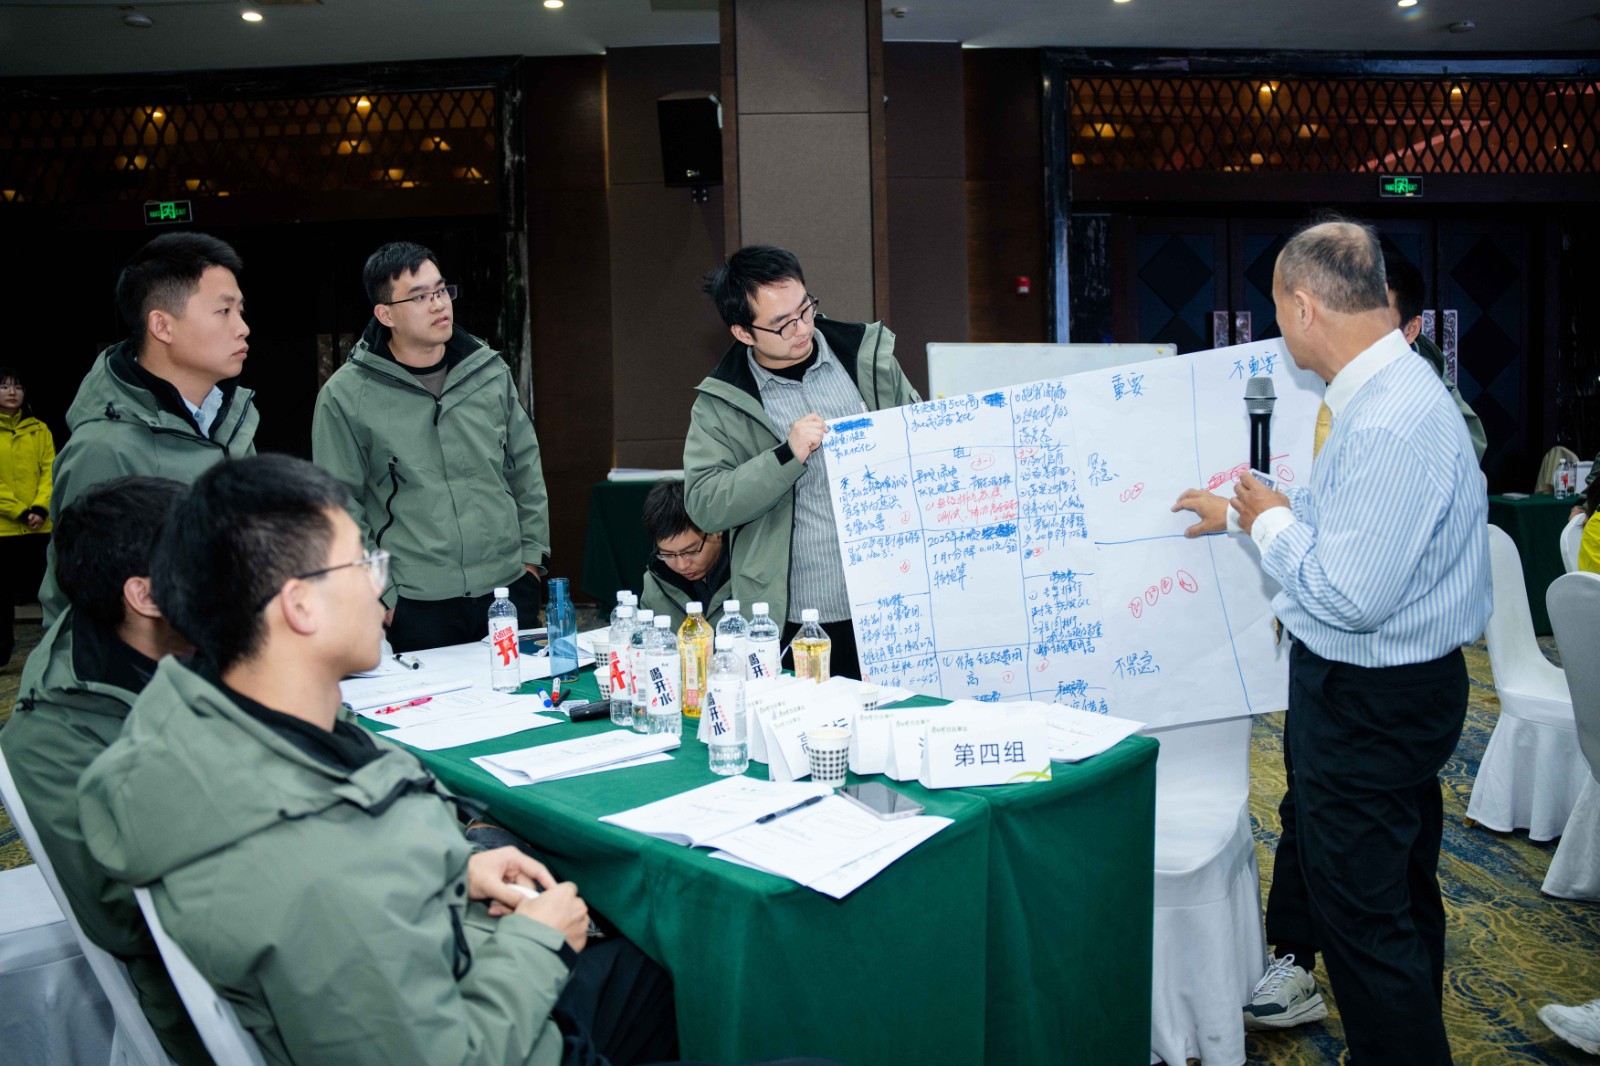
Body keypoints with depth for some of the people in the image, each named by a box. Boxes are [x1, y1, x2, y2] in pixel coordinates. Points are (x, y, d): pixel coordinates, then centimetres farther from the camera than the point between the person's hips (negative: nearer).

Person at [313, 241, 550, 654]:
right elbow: (341, 508, -2)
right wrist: (380, 598, -5)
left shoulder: (491, 371, 5)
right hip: (417, 603, -3)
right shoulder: (346, 396, -5)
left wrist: (533, 554, 8)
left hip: (511, 588, 4)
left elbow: (527, 469, 13)